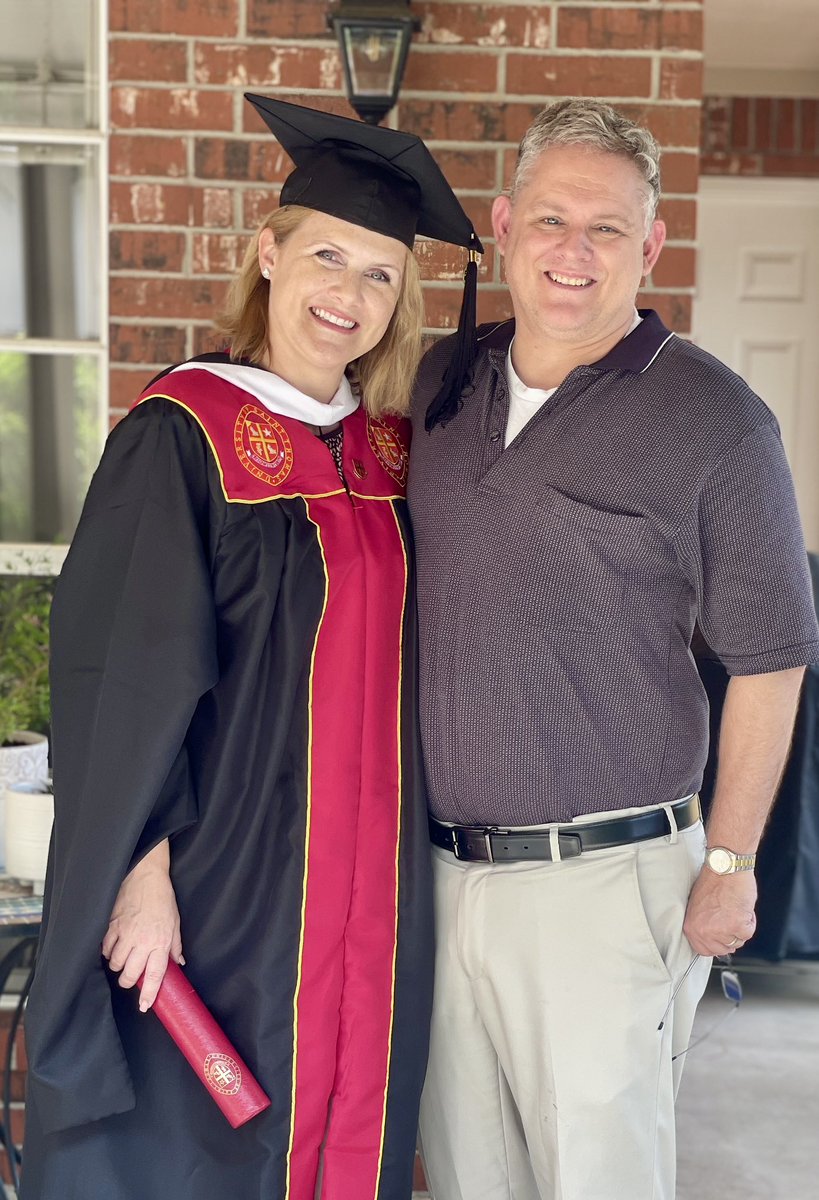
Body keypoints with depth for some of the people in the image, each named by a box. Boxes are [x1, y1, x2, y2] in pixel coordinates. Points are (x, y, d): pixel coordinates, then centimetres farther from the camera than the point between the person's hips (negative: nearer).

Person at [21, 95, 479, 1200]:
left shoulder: (392, 446, 6)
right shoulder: (185, 433, -11)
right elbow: (120, 673, -13)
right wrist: (144, 872, -15)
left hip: (370, 885, 5)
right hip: (224, 879, -5)